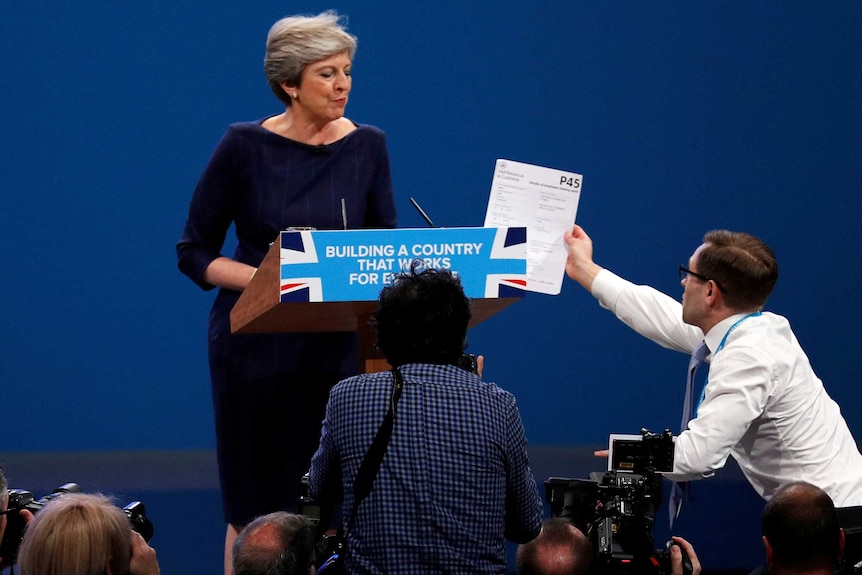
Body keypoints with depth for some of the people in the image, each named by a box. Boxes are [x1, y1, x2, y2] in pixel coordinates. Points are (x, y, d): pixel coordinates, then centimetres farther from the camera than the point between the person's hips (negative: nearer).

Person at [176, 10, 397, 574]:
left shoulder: (367, 147, 2)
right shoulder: (246, 146, -6)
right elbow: (194, 253, -2)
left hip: (340, 344, 2)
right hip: (257, 345, -2)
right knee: (255, 510, 2)